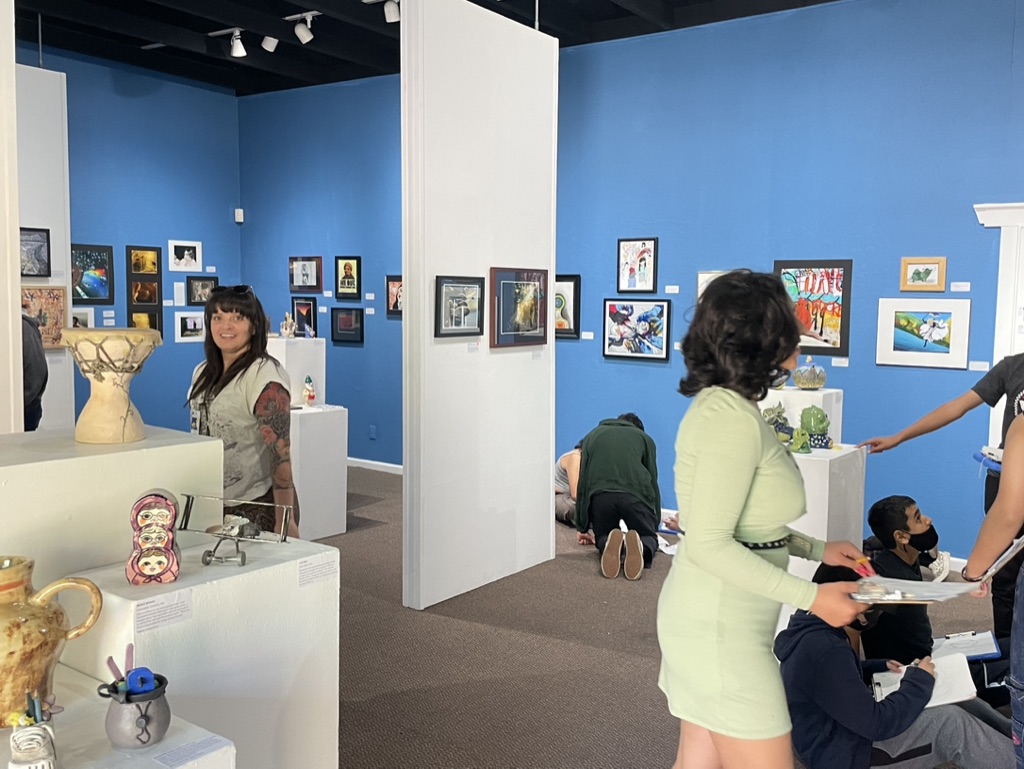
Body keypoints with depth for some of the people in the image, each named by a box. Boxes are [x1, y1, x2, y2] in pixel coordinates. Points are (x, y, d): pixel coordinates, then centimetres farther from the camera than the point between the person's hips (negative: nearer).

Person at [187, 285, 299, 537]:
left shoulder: (264, 378, -17)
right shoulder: (203, 373, 8)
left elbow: (280, 453, -22)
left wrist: (284, 520, -26)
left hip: (258, 507, -7)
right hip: (212, 504, 7)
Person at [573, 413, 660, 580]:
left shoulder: (592, 435, 32)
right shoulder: (644, 438, 30)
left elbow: (582, 483, 29)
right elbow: (653, 483, 31)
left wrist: (581, 528, 33)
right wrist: (654, 526, 41)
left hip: (600, 495, 1)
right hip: (635, 494, 0)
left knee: (603, 537, 26)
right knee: (648, 538, 23)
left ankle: (612, 546, -12)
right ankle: (640, 547, -15)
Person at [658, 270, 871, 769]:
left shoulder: (722, 404, 8)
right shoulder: (732, 417, -22)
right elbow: (709, 543, -24)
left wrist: (817, 549, 12)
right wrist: (811, 597, -20)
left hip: (707, 614, 9)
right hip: (721, 627, -9)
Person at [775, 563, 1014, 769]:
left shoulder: (811, 631, 2)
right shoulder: (825, 650, -30)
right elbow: (877, 724, -27)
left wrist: (880, 666, 9)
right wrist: (919, 681, -13)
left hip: (840, 730, 10)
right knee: (951, 723, -10)